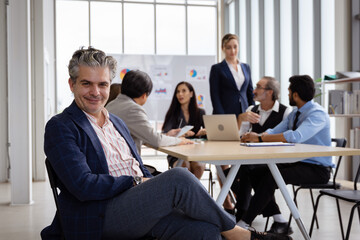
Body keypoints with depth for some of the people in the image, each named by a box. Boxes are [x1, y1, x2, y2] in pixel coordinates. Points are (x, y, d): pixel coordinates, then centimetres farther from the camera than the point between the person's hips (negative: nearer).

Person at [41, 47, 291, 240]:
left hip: (138, 210, 7)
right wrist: (135, 182, -8)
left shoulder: (117, 123, 21)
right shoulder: (60, 128, -2)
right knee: (179, 176, -25)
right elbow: (83, 186, -14)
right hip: (97, 220, -7)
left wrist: (153, 184, 0)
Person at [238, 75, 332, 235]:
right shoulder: (295, 113, 11)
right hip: (297, 162, 9)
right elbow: (274, 132, 7)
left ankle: (243, 224, -20)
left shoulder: (317, 114, -19)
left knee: (270, 177, -29)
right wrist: (255, 136, -15)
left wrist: (260, 138, -33)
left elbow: (296, 136, -36)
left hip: (317, 168, -9)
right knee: (256, 173, -4)